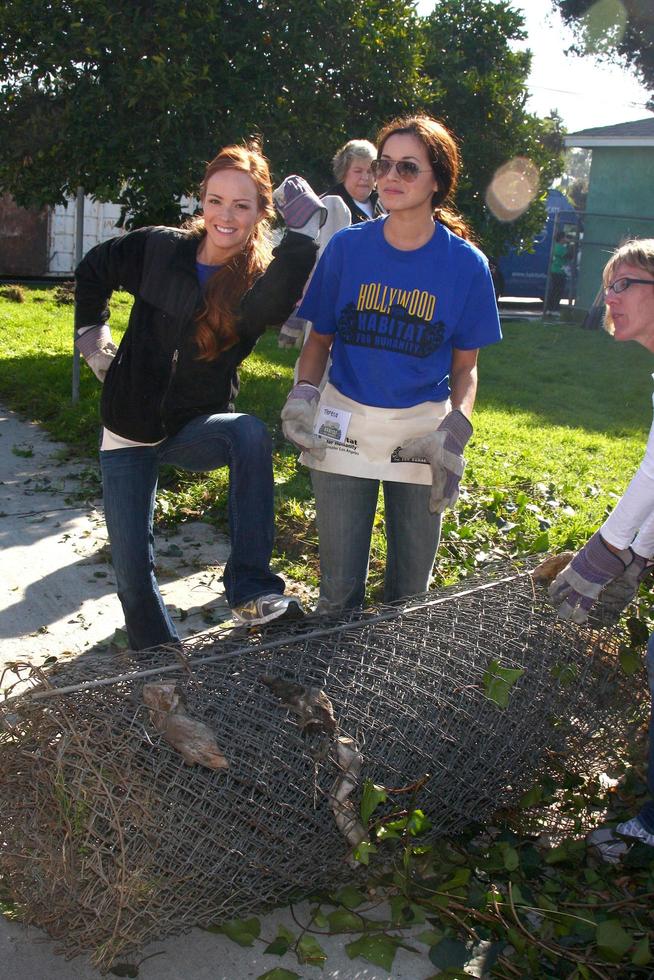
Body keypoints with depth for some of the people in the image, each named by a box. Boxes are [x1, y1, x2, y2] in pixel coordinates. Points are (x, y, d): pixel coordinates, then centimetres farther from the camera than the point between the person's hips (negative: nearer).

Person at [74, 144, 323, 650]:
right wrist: (92, 332, 8)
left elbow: (266, 307, -39)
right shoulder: (159, 248, -7)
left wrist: (302, 234, -49)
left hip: (196, 428, -1)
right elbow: (93, 270, 13)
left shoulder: (263, 279, -12)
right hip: (130, 431, 2)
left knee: (251, 433, -35)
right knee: (133, 569, -4)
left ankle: (252, 590, -32)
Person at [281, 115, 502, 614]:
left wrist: (455, 434, -14)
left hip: (422, 433, 0)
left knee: (411, 585, 13)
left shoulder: (465, 264, -4)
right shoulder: (347, 247, -3)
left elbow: (465, 367, 2)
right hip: (344, 426, 0)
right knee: (339, 583, 7)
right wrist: (303, 394, -13)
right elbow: (320, 339, 5)